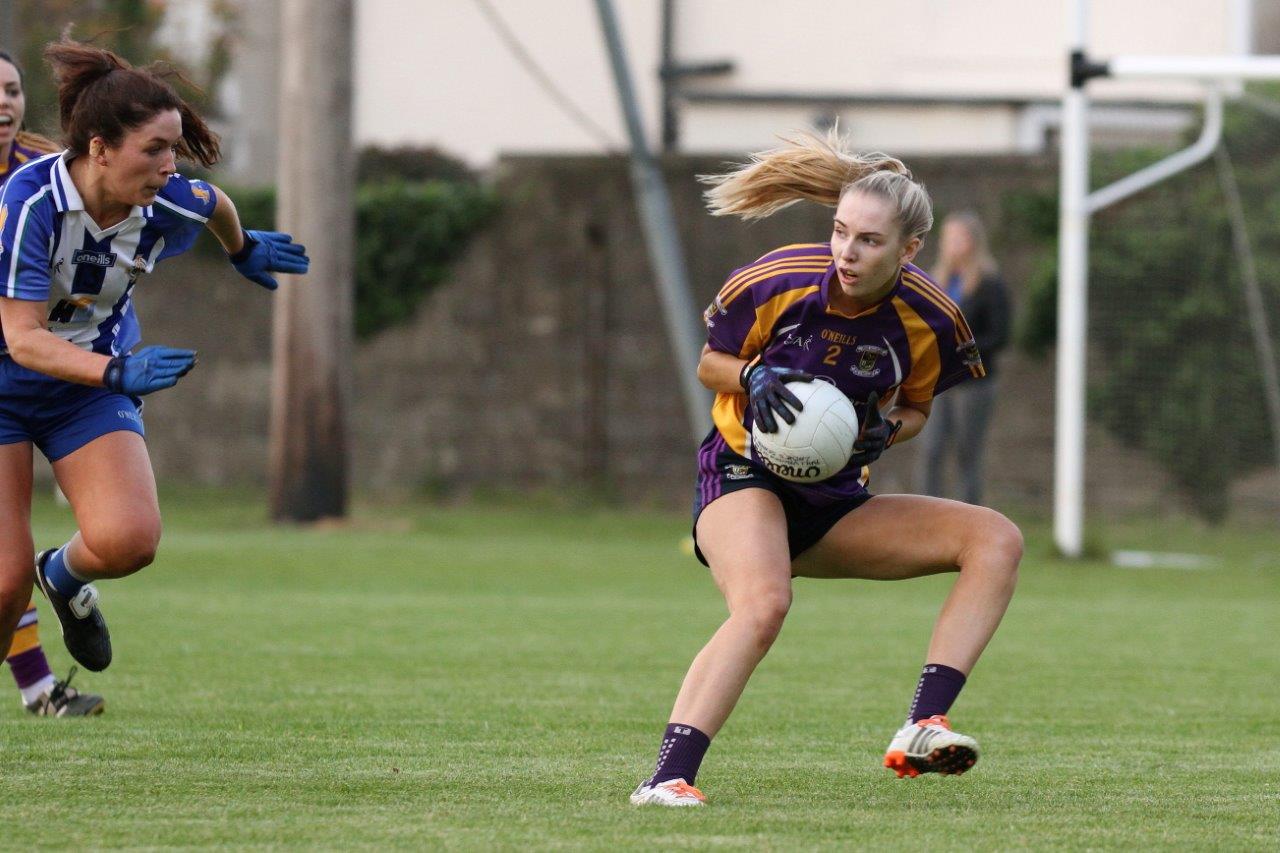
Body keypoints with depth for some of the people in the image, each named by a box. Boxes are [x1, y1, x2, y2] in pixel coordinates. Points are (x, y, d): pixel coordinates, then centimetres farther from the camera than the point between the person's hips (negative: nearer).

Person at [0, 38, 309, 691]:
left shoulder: (167, 208, -15)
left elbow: (214, 202, 12)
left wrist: (244, 250, 33)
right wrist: (118, 372, -43)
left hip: (91, 391, 4)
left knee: (129, 540, -21)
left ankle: (66, 574, 15)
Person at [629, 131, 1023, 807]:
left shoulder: (930, 320, -10)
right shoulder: (775, 282, -16)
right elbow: (710, 362, 1)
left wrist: (882, 432, -15)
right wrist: (754, 378, -22)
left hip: (836, 504, 5)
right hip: (742, 479, -5)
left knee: (996, 539, -12)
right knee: (764, 604, -37)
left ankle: (922, 728, -23)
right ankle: (667, 777, -40)